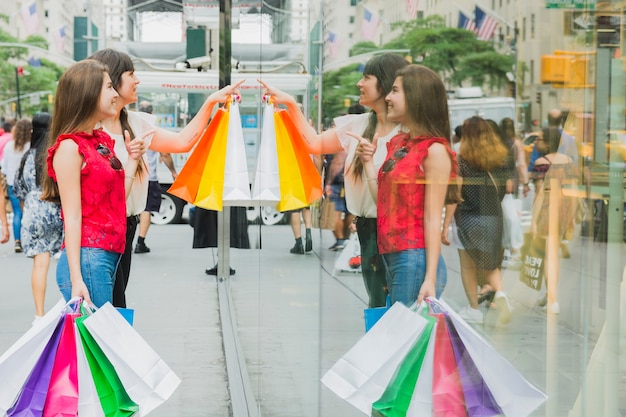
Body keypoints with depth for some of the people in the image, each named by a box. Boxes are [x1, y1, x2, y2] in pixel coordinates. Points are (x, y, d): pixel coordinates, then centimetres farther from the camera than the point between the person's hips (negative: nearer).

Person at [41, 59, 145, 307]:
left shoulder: (103, 140, 16)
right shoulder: (70, 147, -9)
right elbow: (72, 217, -14)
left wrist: (133, 159, 12)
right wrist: (76, 280, -18)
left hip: (111, 256, 9)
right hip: (88, 257, -9)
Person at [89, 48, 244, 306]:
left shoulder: (135, 123, 11)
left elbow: (182, 142, 13)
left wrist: (210, 102, 11)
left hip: (126, 225, 8)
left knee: (115, 304, 11)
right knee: (114, 308, -7)